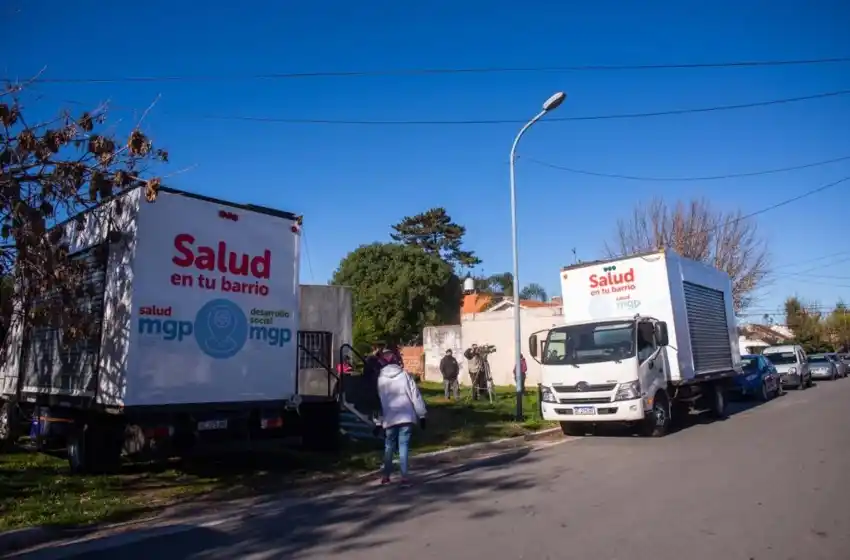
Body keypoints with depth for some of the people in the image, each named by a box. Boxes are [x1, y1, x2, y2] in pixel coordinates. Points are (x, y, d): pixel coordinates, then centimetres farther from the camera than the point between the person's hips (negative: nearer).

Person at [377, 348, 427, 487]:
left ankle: (385, 476, 18)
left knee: (389, 446, 15)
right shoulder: (405, 374, 0)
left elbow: (377, 401, 5)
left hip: (390, 418, 1)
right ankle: (404, 477, -1)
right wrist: (422, 414, 3)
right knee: (403, 446, 3)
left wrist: (378, 422, 9)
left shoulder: (380, 379, 4)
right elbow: (415, 395, -2)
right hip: (407, 417, -1)